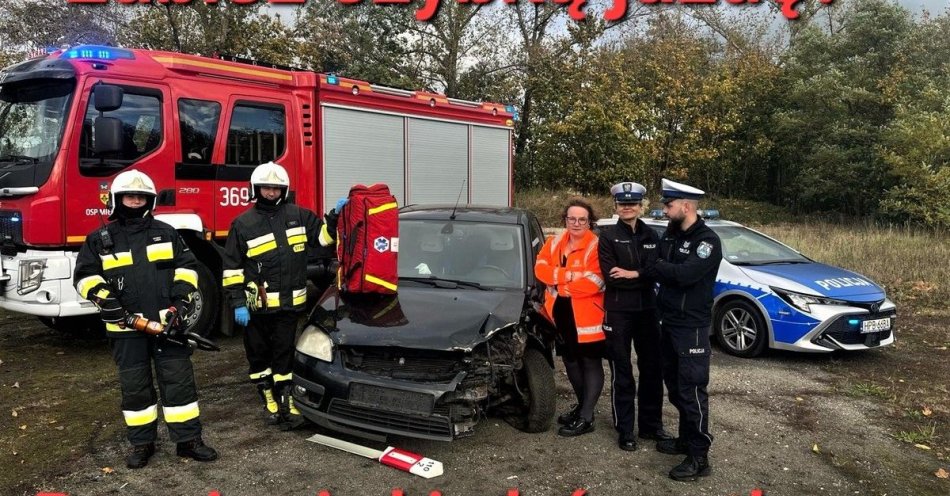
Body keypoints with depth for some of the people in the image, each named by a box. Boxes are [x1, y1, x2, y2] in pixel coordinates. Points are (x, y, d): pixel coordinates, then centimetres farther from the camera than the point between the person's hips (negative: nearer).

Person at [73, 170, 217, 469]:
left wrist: (182, 297, -3)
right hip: (126, 328, 0)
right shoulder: (100, 239, 6)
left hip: (167, 323, 0)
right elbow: (85, 275, 5)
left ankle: (188, 439, 9)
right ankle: (142, 443, 21)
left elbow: (186, 265, 10)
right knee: (135, 386, 8)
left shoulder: (166, 233, 8)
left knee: (179, 379, 1)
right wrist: (104, 298, -12)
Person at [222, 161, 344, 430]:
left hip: (289, 303, 1)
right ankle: (269, 401, 24)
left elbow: (322, 235, 13)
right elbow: (232, 268, -2)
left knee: (284, 355, 8)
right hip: (256, 306, -1)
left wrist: (335, 216, -5)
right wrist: (238, 303, -7)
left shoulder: (298, 216, 4)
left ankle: (285, 402, 16)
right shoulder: (243, 224, -2)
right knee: (259, 355, 10)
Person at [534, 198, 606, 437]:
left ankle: (586, 418, 8)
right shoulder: (555, 242, 9)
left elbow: (594, 283, -22)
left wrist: (560, 284, -13)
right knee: (571, 362, 19)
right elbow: (540, 268, -3)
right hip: (561, 314, 7)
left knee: (591, 364, 2)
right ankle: (582, 405, 36)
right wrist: (566, 275, -19)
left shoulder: (596, 246, -12)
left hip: (587, 316, -7)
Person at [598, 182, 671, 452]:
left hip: (647, 308, 4)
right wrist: (643, 276, -12)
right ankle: (625, 430, 13)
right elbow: (611, 277, -14)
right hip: (618, 311, -4)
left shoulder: (650, 235, 9)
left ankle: (651, 425, 24)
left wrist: (631, 274, -18)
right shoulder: (608, 236, -2)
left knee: (652, 369, 10)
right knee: (622, 372, 3)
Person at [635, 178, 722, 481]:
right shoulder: (669, 235, 11)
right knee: (675, 386, 16)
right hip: (668, 322, 8)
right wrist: (649, 271, -10)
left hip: (691, 327, -8)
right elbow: (661, 270, 11)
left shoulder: (707, 240, -14)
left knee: (692, 390, -5)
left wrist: (643, 270, -18)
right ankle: (686, 439, 31)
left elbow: (685, 274, -27)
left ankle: (699, 458, 3)